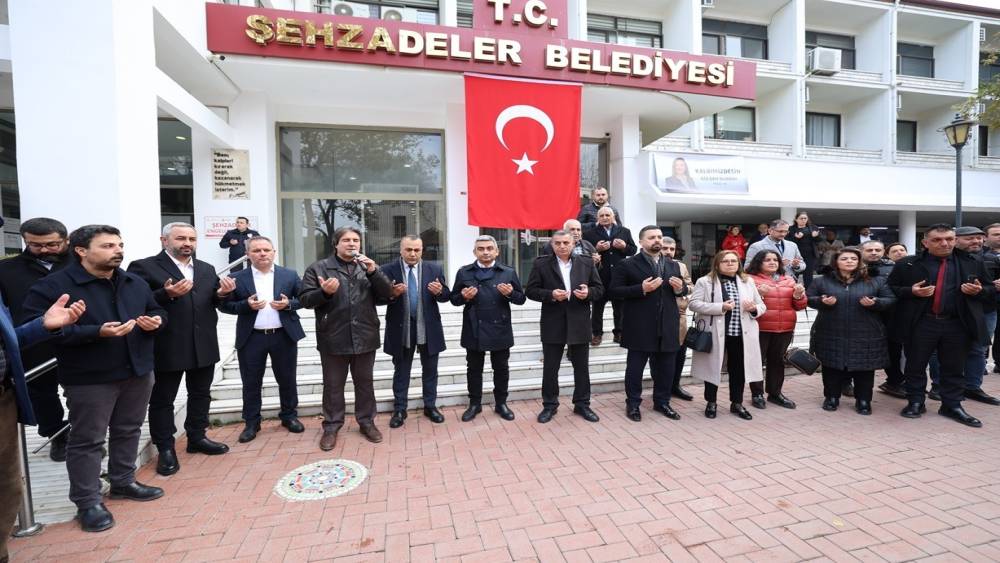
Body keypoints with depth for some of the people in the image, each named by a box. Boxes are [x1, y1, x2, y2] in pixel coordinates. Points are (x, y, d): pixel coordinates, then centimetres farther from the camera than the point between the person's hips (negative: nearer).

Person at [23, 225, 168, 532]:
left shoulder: (136, 283, 8)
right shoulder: (52, 286, -11)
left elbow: (157, 311, 18)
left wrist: (157, 321, -6)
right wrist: (96, 332, -27)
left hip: (138, 371, 6)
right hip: (89, 378, -5)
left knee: (128, 431, 17)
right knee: (87, 440, 5)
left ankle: (123, 482, 34)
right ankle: (88, 502, 19)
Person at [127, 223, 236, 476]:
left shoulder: (206, 269, 11)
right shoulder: (144, 267, -7)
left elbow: (212, 302, 10)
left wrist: (223, 294, -11)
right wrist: (167, 294, -28)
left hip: (203, 345, 5)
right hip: (167, 347, -5)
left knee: (200, 394, 16)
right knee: (162, 399, 9)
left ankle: (197, 438, 32)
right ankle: (166, 449, 23)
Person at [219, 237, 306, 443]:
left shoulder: (290, 275, 2)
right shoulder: (237, 278, 0)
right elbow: (224, 305, 2)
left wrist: (288, 304, -14)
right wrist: (246, 304, -15)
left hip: (284, 335, 0)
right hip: (251, 338, 0)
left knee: (287, 379, 11)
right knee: (251, 383, 10)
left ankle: (289, 416, 28)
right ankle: (251, 423, 25)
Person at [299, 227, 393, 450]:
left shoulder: (368, 266, 8)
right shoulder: (318, 268, 0)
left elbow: (387, 293, 0)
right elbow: (305, 299, -3)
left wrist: (373, 272, -14)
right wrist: (324, 292, -22)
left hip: (364, 337, 2)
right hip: (333, 338, -2)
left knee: (365, 382, 13)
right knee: (333, 385, 11)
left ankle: (367, 422, 29)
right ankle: (331, 426, 27)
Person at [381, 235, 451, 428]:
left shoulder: (435, 269, -1)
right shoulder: (388, 270, -5)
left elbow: (447, 296, -1)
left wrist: (440, 291, -22)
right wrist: (392, 294, -26)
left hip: (428, 328, 1)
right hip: (401, 329, -1)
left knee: (430, 370, 14)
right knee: (401, 371, 13)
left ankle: (430, 406, 30)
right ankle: (399, 410, 27)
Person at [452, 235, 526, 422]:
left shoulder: (508, 272, 3)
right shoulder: (464, 272, 3)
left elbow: (521, 299, 3)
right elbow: (454, 299, 6)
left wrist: (510, 293, -17)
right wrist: (464, 296, -15)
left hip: (500, 330, 0)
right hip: (473, 330, 0)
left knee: (501, 368, 11)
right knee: (474, 368, 11)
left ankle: (501, 403, 28)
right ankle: (475, 404, 27)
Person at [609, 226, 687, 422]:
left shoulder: (673, 265, 13)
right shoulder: (628, 264, -5)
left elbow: (683, 290, 20)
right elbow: (614, 290, -10)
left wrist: (680, 288, -5)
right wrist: (641, 289, -20)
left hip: (667, 328, 5)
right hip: (640, 328, -5)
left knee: (666, 368, 14)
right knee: (635, 368, 5)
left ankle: (662, 402, 31)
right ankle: (633, 404, 20)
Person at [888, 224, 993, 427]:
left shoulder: (973, 264, 9)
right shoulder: (907, 264, 0)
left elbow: (992, 291, 15)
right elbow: (890, 289, 2)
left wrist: (979, 291, -7)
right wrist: (911, 291, -15)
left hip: (958, 326, 2)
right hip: (920, 324, -2)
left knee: (954, 369, 12)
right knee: (915, 366, 7)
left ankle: (952, 406, 25)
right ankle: (915, 403, 20)